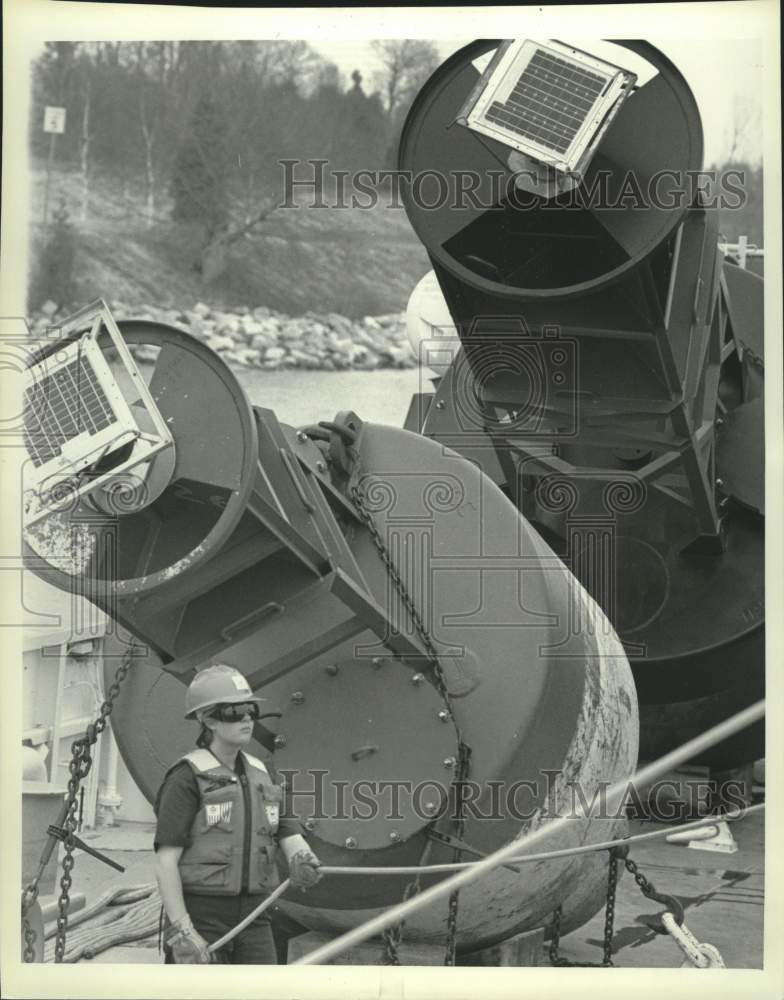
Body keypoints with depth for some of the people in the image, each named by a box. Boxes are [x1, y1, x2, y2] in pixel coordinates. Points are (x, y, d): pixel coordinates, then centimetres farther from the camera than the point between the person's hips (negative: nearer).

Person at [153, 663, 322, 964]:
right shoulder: (188, 778, -8)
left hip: (252, 917, 6)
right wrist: (181, 932, -20)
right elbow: (165, 861, -12)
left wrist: (301, 858, -19)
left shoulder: (259, 775, 13)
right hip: (200, 914, -6)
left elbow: (288, 832, 5)